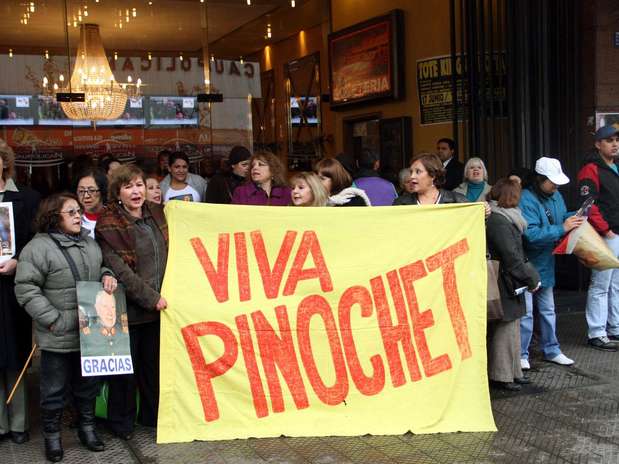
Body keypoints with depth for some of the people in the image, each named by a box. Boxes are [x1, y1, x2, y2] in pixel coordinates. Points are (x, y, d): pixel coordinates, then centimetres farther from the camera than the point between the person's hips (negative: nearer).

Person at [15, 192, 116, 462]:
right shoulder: (38, 247, -12)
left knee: (88, 384, 18)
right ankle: (52, 437, 26)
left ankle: (87, 428, 35)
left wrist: (107, 276, 1)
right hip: (58, 336, -6)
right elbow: (26, 289, -14)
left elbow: (99, 269, 26)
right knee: (54, 389, 8)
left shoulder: (89, 243, 9)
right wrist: (53, 320, -17)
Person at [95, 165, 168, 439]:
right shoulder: (109, 224, -12)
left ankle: (152, 415, 32)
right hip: (127, 307, -5)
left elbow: (166, 256, 20)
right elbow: (119, 269, -19)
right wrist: (151, 298, -18)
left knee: (154, 363, 16)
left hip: (157, 305, 5)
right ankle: (121, 421, 25)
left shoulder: (156, 214, 6)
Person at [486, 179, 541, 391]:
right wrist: (531, 279, -11)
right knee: (505, 327, -2)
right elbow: (511, 256, -20)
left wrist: (529, 276, 10)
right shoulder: (498, 221, -19)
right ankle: (500, 375, 7)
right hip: (504, 284, -10)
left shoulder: (503, 217, 13)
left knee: (510, 326, 16)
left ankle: (512, 371, 26)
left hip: (507, 284, 10)